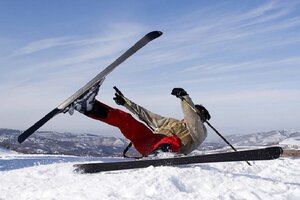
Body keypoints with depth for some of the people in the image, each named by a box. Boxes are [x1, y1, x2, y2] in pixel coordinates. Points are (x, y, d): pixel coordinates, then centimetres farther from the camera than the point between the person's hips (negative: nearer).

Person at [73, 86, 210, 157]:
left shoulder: (199, 131, 17)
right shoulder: (172, 122, 36)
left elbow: (193, 120, -8)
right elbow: (146, 115, 34)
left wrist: (185, 98, -16)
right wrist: (125, 102, 31)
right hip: (147, 141, 6)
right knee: (124, 118, -10)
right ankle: (92, 108, -26)